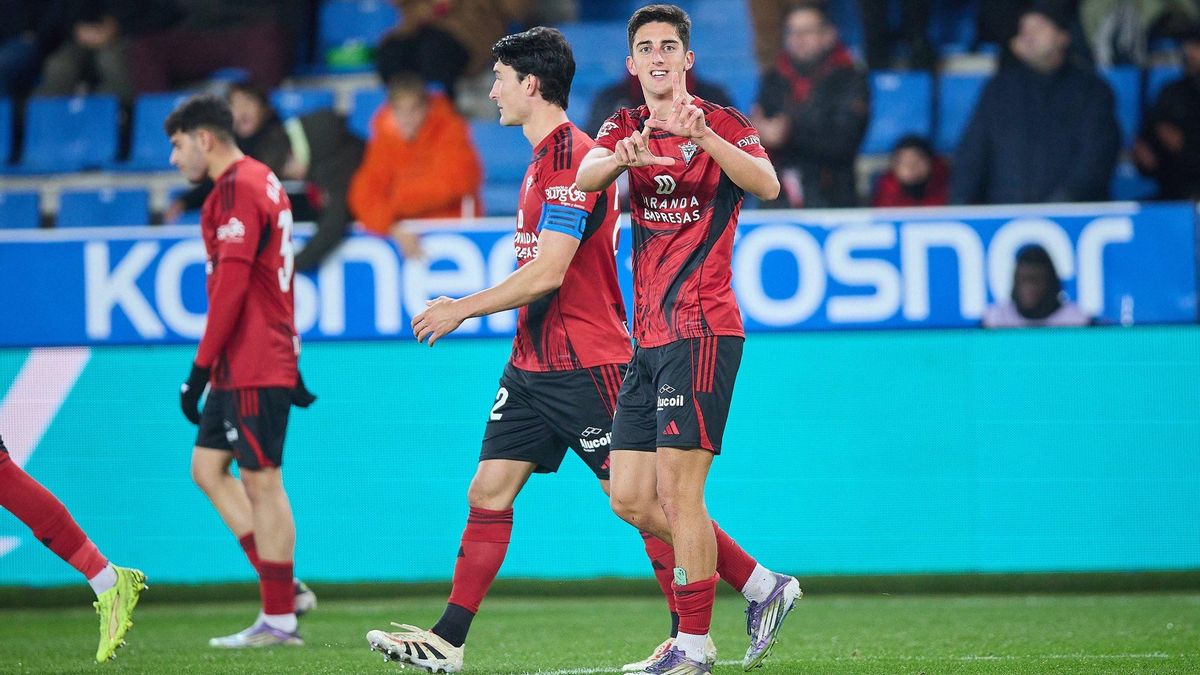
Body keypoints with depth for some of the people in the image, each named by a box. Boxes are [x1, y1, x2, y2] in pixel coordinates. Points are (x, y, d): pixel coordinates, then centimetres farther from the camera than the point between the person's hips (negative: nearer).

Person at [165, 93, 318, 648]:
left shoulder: (238, 188, -13)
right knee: (207, 469, 11)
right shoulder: (261, 183, 18)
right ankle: (284, 587, 10)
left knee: (261, 482, -6)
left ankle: (280, 620, -2)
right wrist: (292, 365, 25)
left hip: (253, 368, -10)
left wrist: (200, 367, -18)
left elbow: (230, 286, -20)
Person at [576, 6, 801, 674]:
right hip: (649, 337, 7)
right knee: (632, 499, 6)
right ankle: (762, 587, 17)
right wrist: (623, 157, -32)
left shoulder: (721, 124, -4)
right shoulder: (626, 128, 12)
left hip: (702, 330, -7)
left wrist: (701, 136, -40)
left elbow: (767, 184, -23)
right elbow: (586, 175, -9)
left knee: (678, 492, -11)